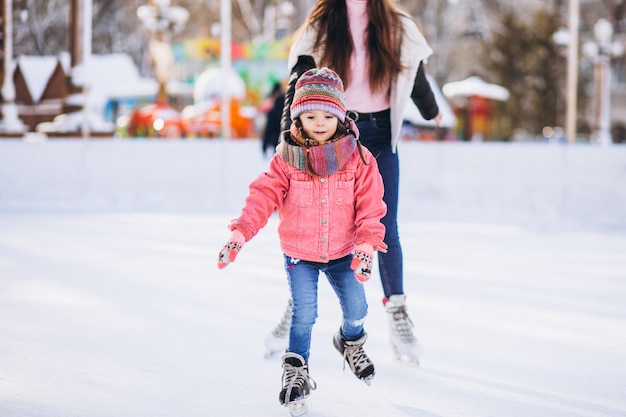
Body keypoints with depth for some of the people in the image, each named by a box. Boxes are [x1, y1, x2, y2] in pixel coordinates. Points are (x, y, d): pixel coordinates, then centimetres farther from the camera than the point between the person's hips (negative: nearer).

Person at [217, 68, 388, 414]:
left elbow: (370, 206, -8)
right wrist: (240, 233, -28)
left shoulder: (357, 158, -9)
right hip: (299, 254, -1)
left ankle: (351, 341, 41)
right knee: (304, 313, -7)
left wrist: (366, 245, -17)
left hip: (342, 252, 2)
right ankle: (296, 370, 14)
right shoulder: (286, 159, -11)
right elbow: (263, 196, -16)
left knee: (356, 307, 6)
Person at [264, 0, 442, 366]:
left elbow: (415, 76, 17)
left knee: (385, 227, 0)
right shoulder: (320, 30, -2)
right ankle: (297, 306, 13)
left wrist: (432, 112, 33)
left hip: (380, 134, 0)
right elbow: (299, 86, -10)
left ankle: (398, 315, 8)